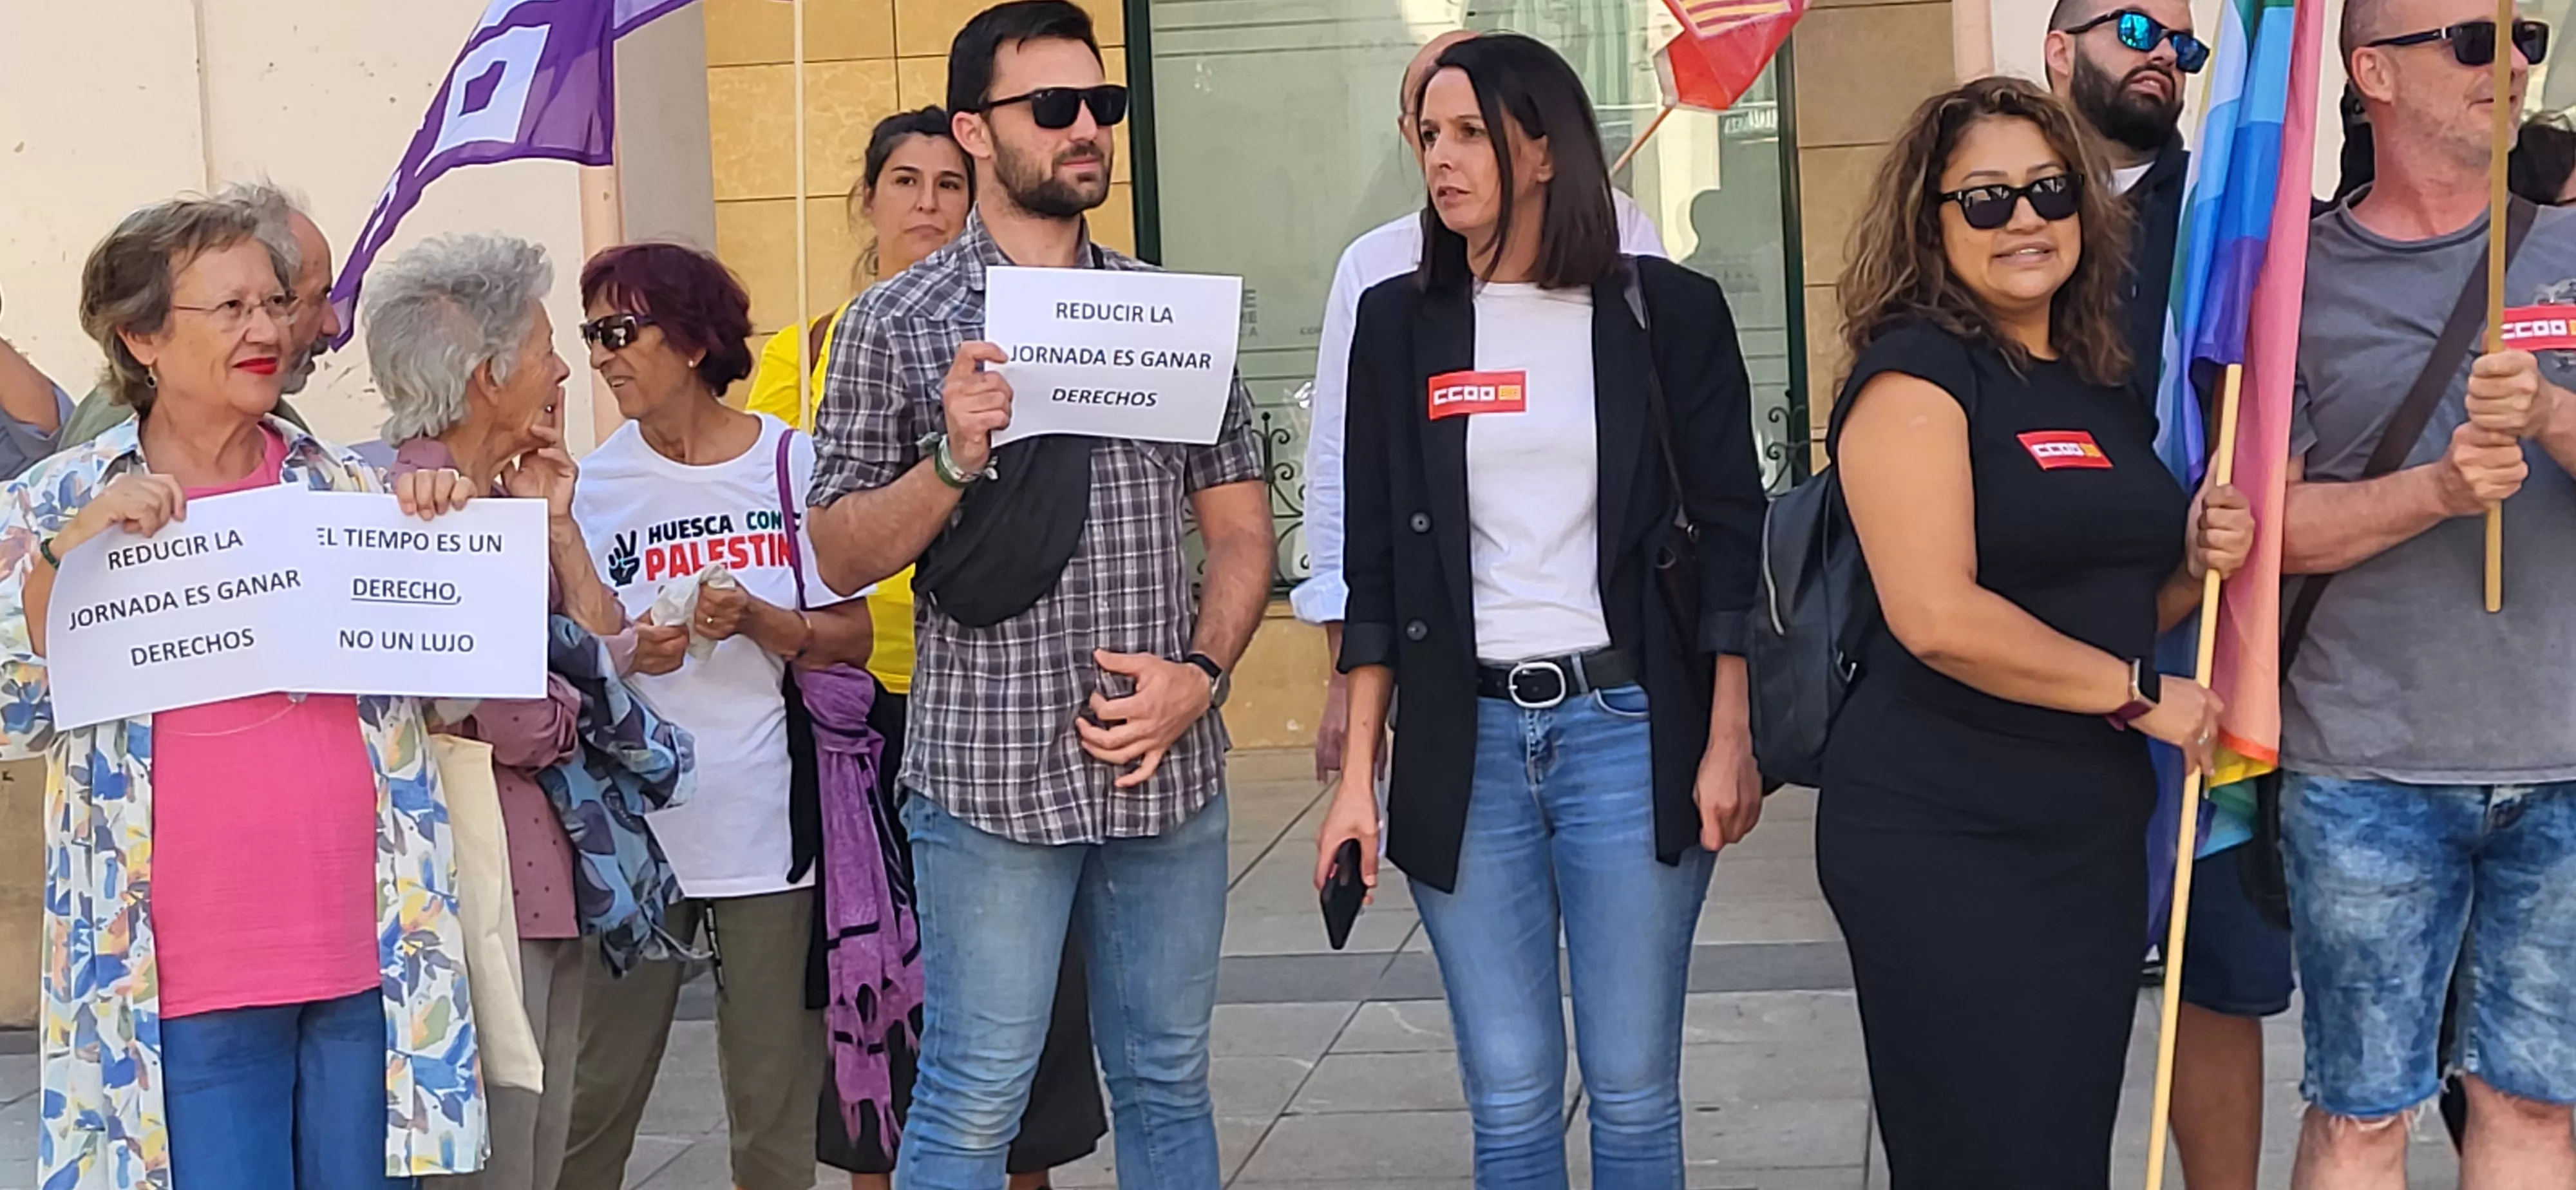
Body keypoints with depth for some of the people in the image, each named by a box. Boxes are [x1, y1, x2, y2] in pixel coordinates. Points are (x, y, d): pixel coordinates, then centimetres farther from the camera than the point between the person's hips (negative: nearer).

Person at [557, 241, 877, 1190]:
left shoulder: (793, 463, 0)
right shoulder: (594, 483, 4)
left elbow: (850, 641, 2)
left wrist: (759, 621, -15)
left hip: (767, 824, -1)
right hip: (636, 826, 1)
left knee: (776, 1106, 5)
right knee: (595, 1092, 3)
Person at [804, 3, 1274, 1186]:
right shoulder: (897, 325, 0)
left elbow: (1239, 523, 11)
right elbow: (842, 557, -1)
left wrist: (1199, 674, -5)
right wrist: (956, 458, -18)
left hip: (1169, 768, 4)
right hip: (993, 776, -3)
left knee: (1167, 1083, 13)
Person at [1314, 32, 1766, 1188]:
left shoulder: (1666, 309, 1)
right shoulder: (1398, 322, 7)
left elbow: (1731, 534, 2)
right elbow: (1375, 561, 7)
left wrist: (1730, 740, -5)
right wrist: (1359, 772, 3)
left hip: (1629, 732, -2)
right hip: (1465, 741, 2)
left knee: (1633, 1095, 3)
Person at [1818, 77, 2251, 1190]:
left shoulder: (2105, 390, 13)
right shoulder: (1914, 371, -10)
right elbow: (1936, 616, -21)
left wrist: (2195, 561, 2)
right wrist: (2139, 694, -12)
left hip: (2094, 836, 7)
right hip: (1942, 845, -7)